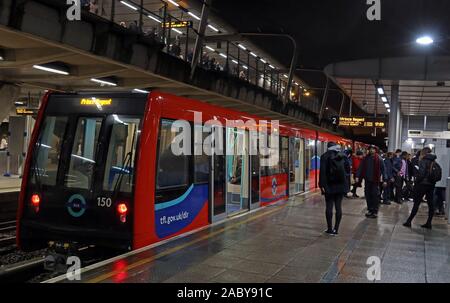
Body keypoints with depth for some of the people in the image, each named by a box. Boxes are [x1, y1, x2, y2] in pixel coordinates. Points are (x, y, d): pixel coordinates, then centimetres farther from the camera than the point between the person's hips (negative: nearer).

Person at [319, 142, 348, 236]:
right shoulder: (342, 156, 7)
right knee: (338, 207, 4)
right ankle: (336, 229, 6)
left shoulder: (325, 156, -5)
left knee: (329, 207, 3)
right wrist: (346, 184, 13)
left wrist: (322, 184, -11)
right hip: (341, 185, 3)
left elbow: (323, 172, -12)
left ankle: (330, 229, 5)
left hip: (330, 185, -3)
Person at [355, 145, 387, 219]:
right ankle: (370, 210, 19)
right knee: (368, 195, 8)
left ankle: (375, 212, 6)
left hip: (375, 181, -4)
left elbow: (383, 169, -3)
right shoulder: (365, 158, 5)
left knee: (375, 196, -2)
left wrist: (384, 180, -6)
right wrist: (358, 176, -5)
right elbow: (361, 168, 5)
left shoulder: (379, 159, -4)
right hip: (367, 180, 4)